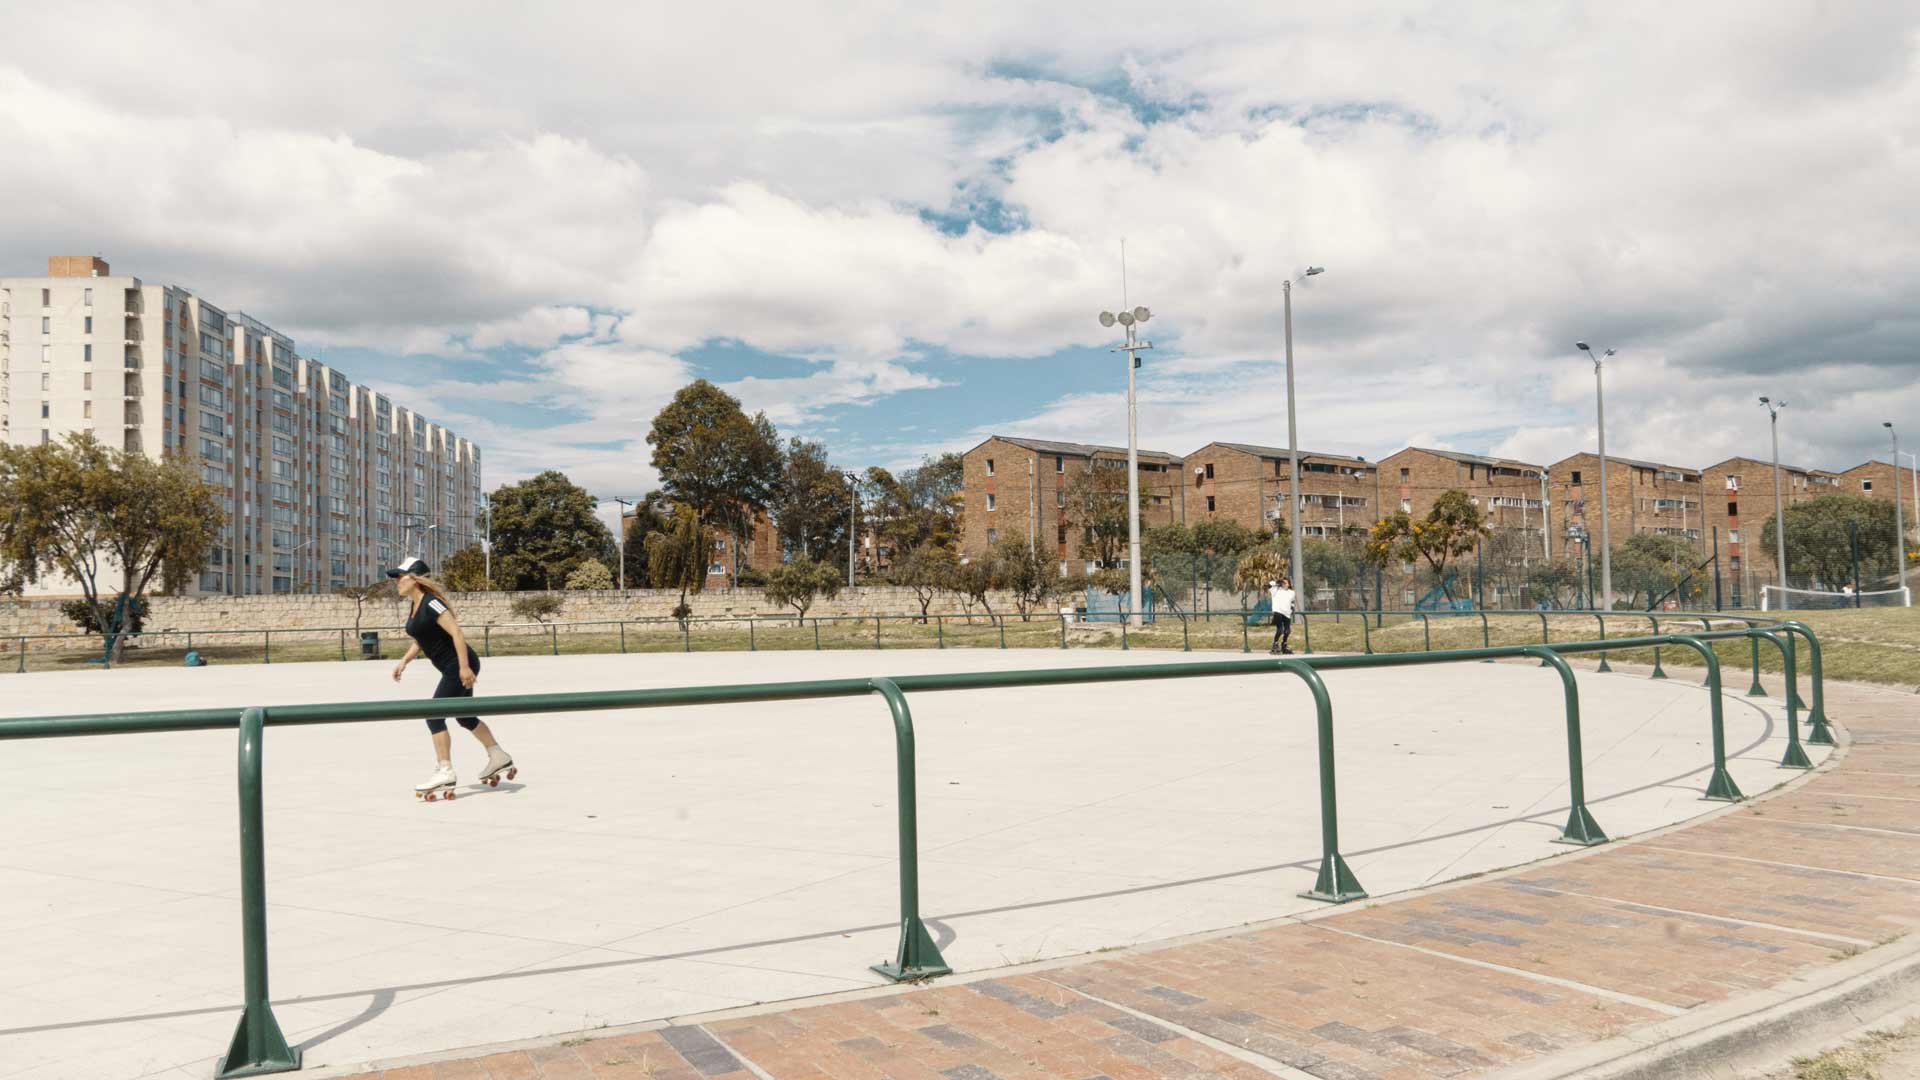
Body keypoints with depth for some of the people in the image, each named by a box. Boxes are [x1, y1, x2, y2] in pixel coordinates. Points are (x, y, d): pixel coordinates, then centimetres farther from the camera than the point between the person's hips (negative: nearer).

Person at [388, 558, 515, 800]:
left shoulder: (430, 603, -19)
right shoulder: (414, 607, 10)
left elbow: (456, 632, -26)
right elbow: (420, 639, 24)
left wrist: (464, 667, -31)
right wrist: (404, 661, 13)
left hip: (459, 666, -10)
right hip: (451, 669, 10)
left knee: (434, 715, -12)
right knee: (466, 718, 18)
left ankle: (445, 773, -9)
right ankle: (499, 758, 31)